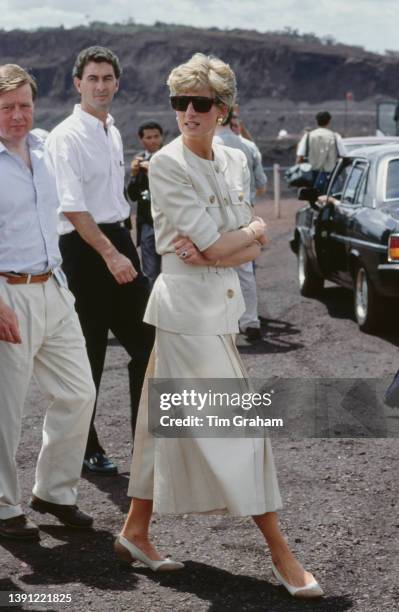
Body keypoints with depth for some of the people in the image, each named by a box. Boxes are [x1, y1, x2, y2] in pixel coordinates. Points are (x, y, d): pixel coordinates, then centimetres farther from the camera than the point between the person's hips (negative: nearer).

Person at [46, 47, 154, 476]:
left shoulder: (113, 134, 14)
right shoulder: (67, 136, -12)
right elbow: (72, 208, -19)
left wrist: (124, 248, 18)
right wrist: (109, 254, -24)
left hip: (119, 241, 8)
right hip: (84, 247, -8)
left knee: (145, 342, 8)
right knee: (88, 353, 2)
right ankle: (85, 449, 15)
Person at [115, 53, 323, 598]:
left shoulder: (235, 162, 8)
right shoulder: (166, 165, -13)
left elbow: (252, 250, 5)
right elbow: (213, 244, -18)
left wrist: (215, 251, -13)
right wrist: (253, 231, -1)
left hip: (222, 302, 7)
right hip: (185, 304, -7)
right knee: (238, 425, -5)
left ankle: (136, 532, 27)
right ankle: (280, 553, 3)